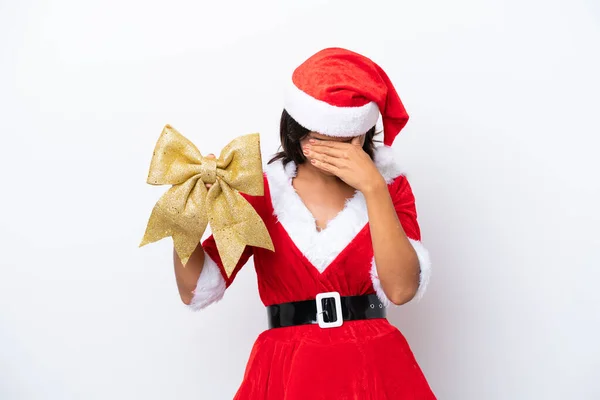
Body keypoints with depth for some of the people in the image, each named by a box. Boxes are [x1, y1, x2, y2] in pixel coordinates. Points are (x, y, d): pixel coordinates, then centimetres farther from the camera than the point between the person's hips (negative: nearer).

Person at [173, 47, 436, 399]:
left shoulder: (389, 185, -2)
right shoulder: (262, 191, -1)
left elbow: (402, 288, -16)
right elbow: (197, 291, -5)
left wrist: (373, 188, -22)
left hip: (375, 368, 0)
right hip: (287, 372, 0)